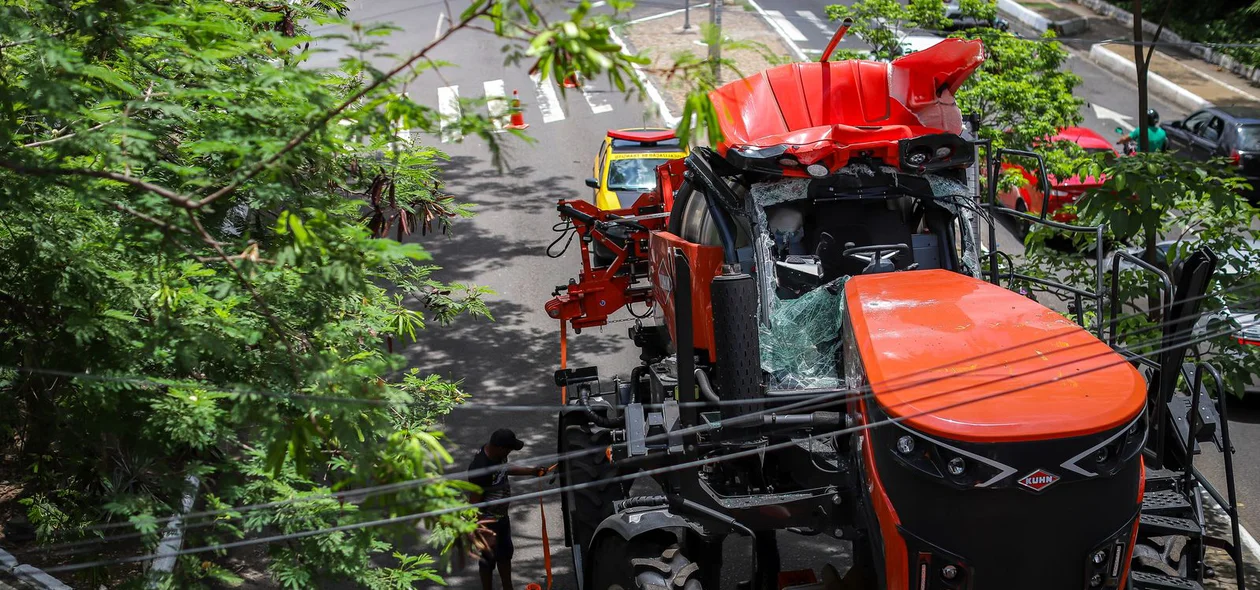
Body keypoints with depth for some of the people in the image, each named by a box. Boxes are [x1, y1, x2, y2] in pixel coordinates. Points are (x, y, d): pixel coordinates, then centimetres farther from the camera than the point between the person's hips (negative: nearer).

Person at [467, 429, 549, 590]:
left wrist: (531, 471, 13)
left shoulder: (497, 454, -9)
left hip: (502, 515, 9)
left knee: (505, 553, 25)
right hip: (488, 521, -9)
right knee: (489, 558, 11)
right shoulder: (480, 469, -35)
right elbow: (474, 504, -28)